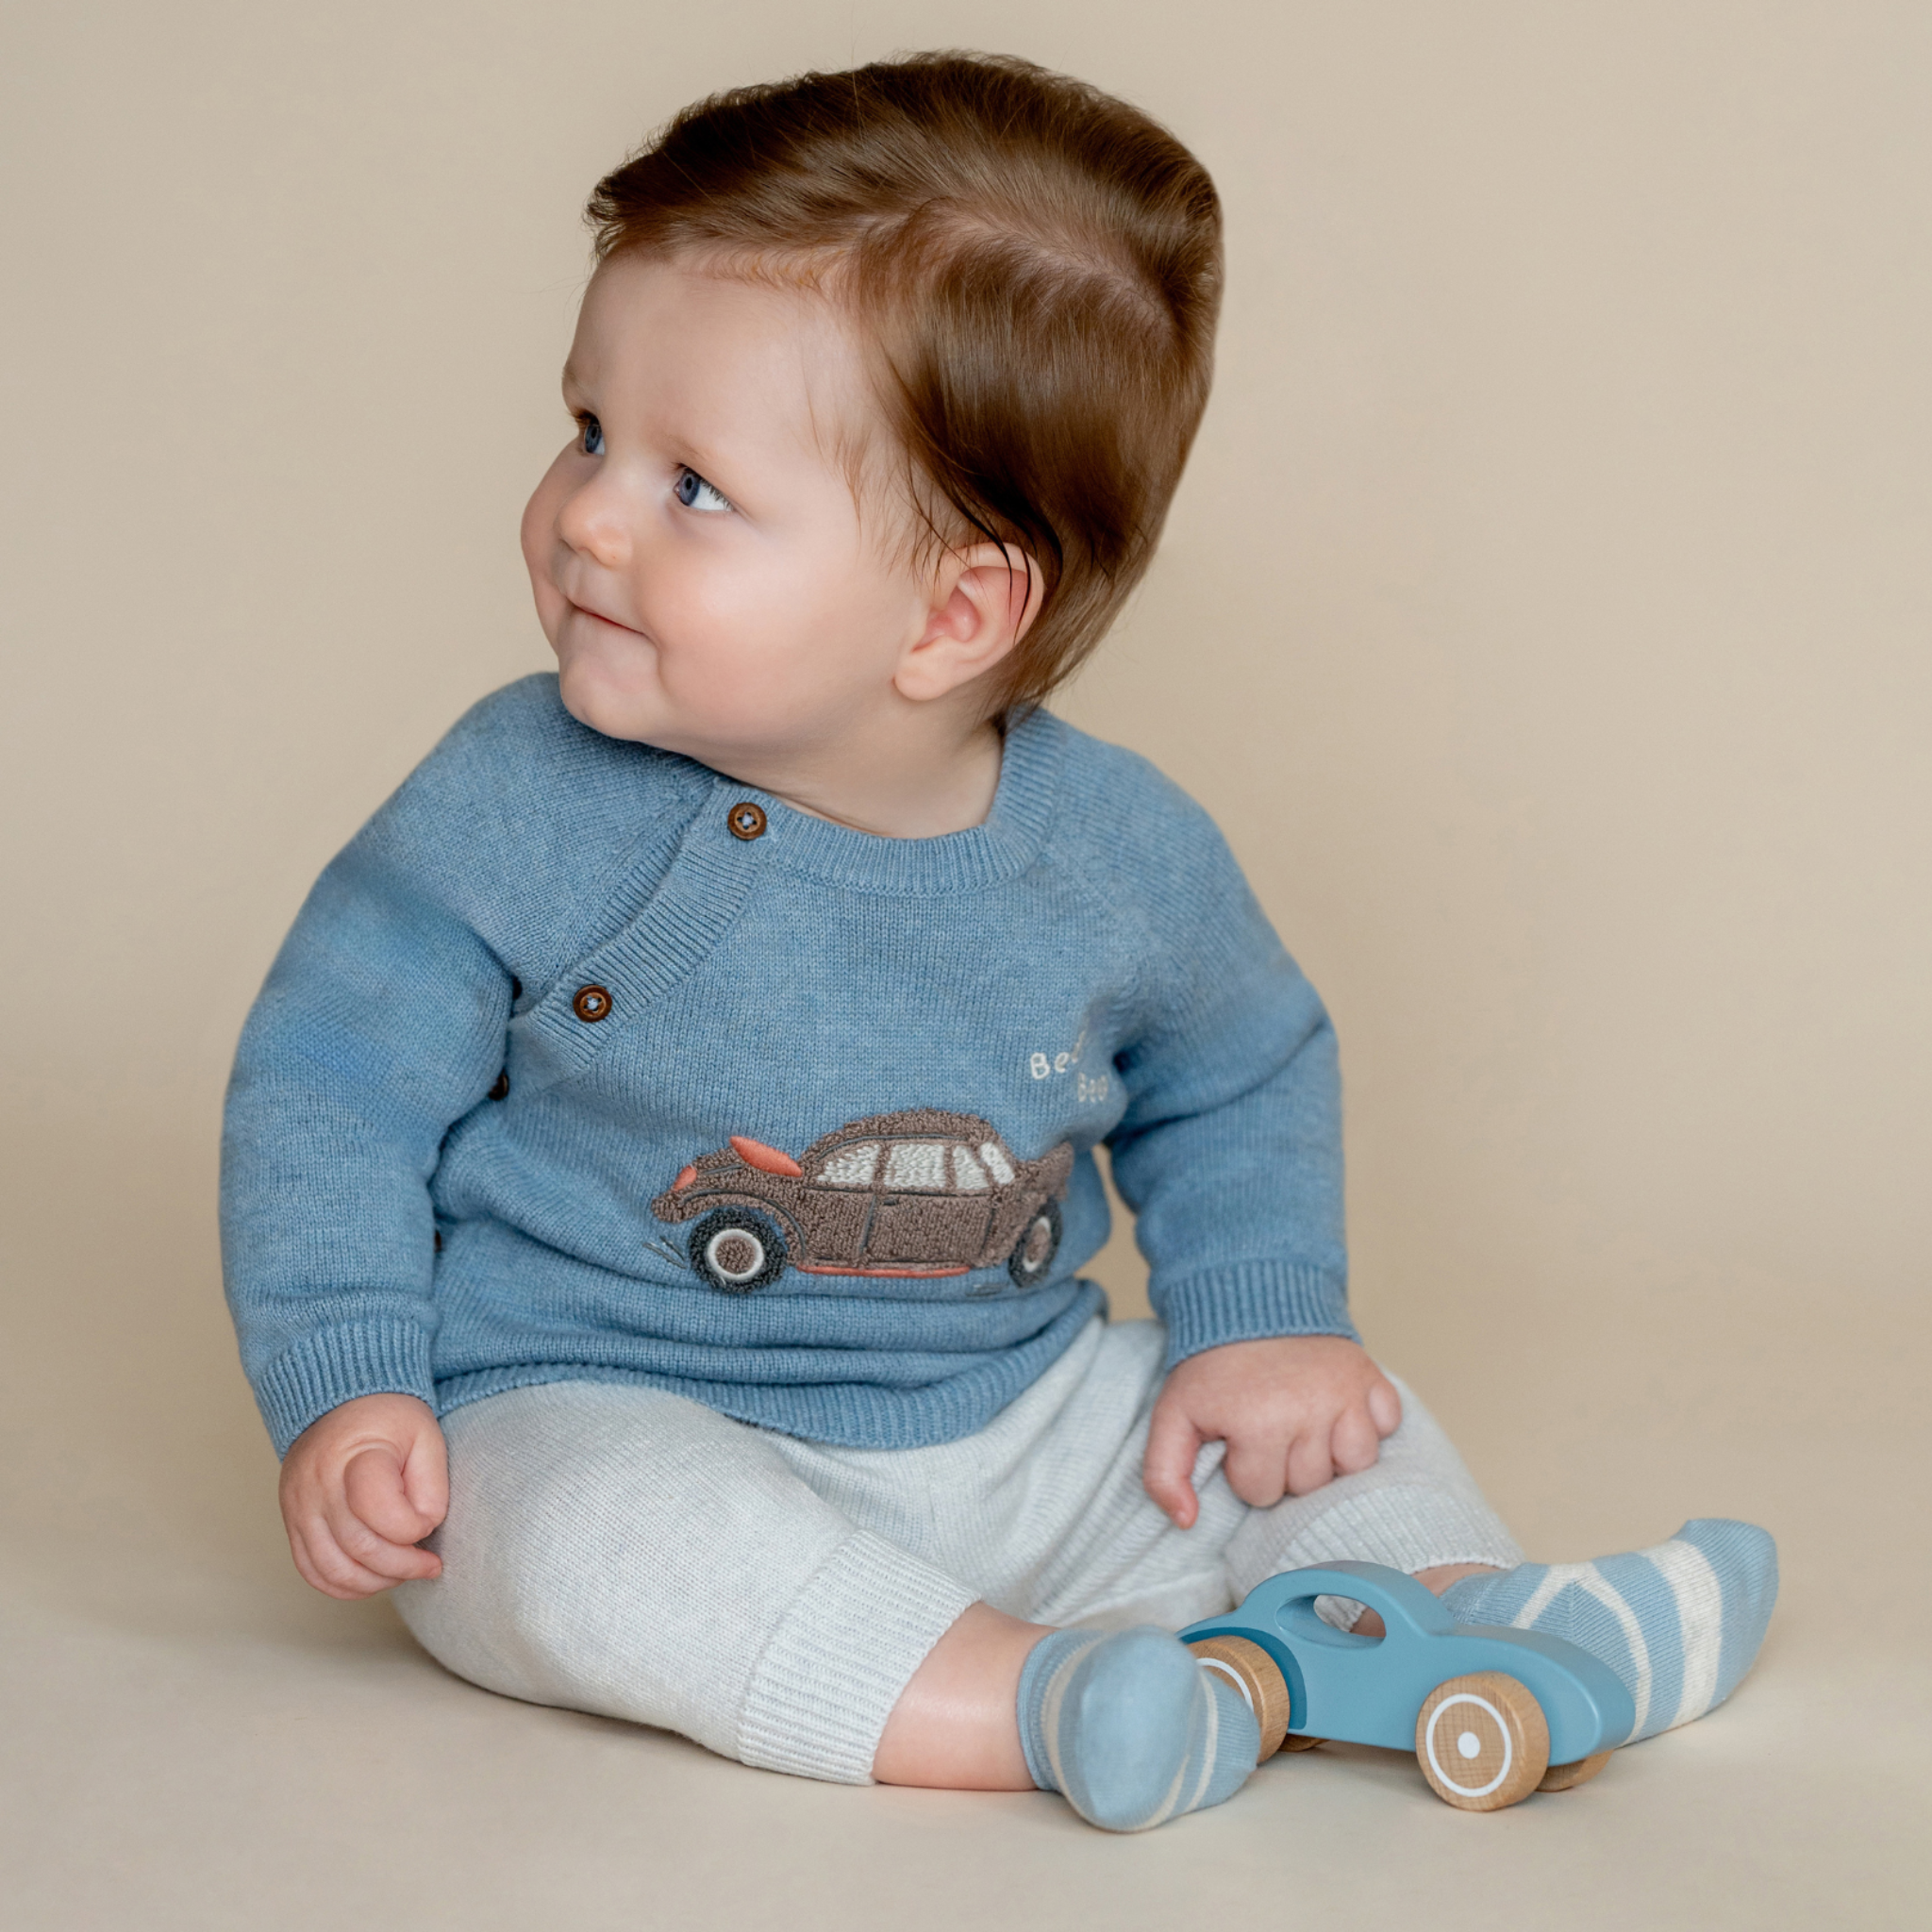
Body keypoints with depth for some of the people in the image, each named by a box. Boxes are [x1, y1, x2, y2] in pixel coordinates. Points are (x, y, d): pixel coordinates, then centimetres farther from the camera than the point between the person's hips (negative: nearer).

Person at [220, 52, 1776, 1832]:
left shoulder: (1124, 856, -6)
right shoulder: (524, 812, -14)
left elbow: (1241, 1079, 14)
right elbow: (333, 1087, -7)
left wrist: (1261, 1319, 0)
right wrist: (347, 1394, -18)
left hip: (1017, 1436, 4)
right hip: (592, 1415, -3)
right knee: (598, 1527, -34)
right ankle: (1045, 1704, -31)